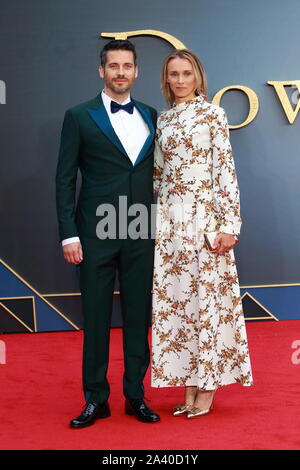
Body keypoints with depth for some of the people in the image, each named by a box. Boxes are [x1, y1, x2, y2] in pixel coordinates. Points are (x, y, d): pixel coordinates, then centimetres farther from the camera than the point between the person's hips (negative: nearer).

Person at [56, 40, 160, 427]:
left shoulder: (151, 117, 11)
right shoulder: (80, 117, 1)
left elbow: (157, 173, 13)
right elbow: (65, 179, -1)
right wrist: (69, 235, -8)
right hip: (96, 234, -3)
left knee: (138, 316, 8)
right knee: (95, 317, 4)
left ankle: (135, 395, 21)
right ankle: (95, 399, 17)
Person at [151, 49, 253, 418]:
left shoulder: (213, 115, -2)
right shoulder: (163, 120, 13)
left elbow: (226, 170, -7)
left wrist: (229, 224, -12)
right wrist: (155, 218, 11)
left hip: (203, 217, -5)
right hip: (169, 219, 5)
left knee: (208, 296, -1)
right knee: (174, 299, 5)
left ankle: (208, 387, 11)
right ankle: (189, 385, 16)